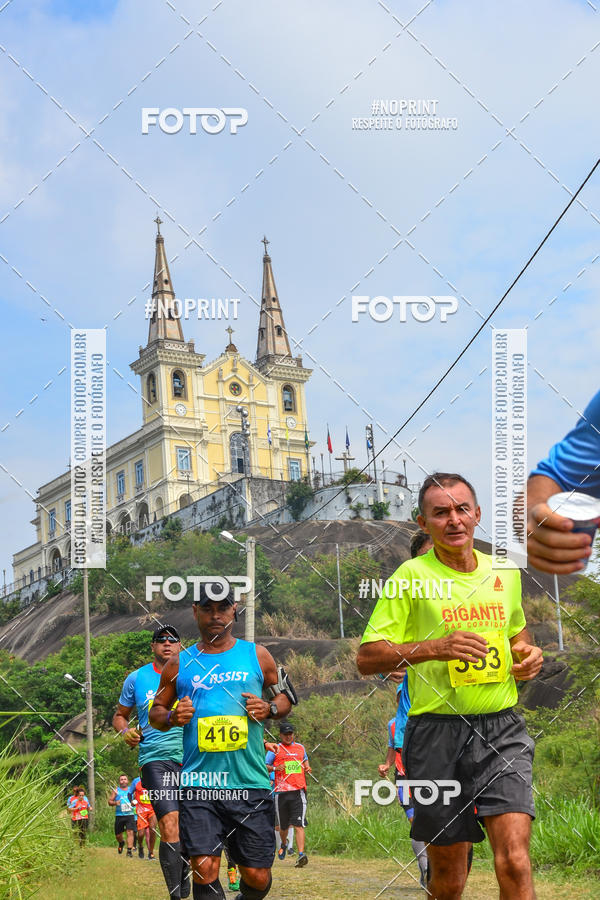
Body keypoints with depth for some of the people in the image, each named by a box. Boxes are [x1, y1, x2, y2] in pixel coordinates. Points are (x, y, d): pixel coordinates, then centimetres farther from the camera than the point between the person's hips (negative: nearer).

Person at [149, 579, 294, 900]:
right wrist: (171, 718, -4)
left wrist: (269, 709, -3)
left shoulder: (257, 656, 10)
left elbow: (284, 697, 19)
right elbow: (155, 712, 17)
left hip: (251, 782, 1)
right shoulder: (179, 664, 10)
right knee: (205, 869, -15)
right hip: (199, 783, 0)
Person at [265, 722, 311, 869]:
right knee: (283, 826, 11)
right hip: (281, 791, -1)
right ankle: (284, 844, 43)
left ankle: (301, 854, -21)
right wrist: (275, 768, -16)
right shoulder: (275, 749, 5)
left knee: (299, 824, -13)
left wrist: (307, 767, 13)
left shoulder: (300, 748, 16)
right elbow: (265, 766, 3)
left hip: (298, 791, 1)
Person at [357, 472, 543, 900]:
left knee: (514, 859, -16)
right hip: (438, 732, -2)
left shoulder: (506, 572, 10)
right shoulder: (412, 576, -3)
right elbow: (367, 658, -7)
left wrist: (529, 654, 7)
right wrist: (434, 647, -21)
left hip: (501, 728, 2)